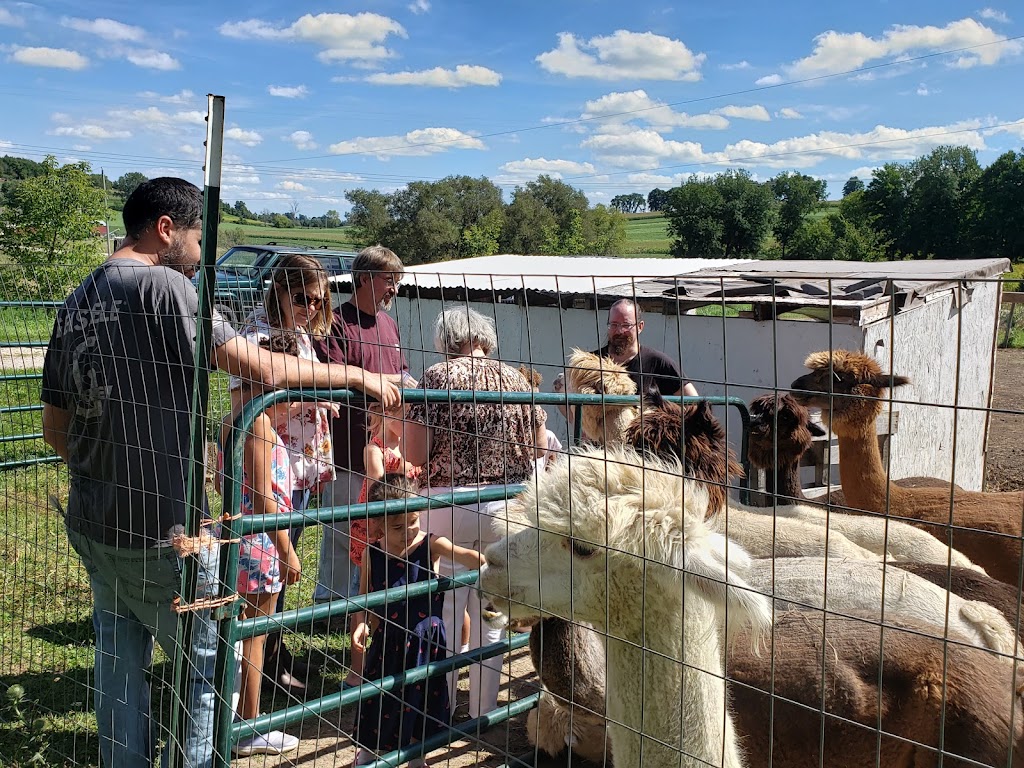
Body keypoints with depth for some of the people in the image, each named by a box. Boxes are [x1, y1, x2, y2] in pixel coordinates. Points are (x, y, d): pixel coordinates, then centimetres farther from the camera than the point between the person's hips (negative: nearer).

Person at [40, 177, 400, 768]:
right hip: (161, 530, -8)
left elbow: (55, 426, 15)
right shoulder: (163, 285, -15)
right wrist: (359, 375, -9)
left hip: (93, 524, 8)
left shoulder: (77, 303, 10)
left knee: (120, 667, 18)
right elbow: (265, 370, -19)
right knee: (212, 665, 7)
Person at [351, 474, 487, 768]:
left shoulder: (431, 545, -12)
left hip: (425, 640, -1)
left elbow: (466, 556, -28)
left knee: (422, 698, 14)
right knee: (378, 703, 12)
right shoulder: (372, 554, -5)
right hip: (388, 642, 1)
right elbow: (364, 597, 5)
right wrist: (362, 623, -13)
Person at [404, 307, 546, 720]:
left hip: (451, 502, -3)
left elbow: (415, 453, -11)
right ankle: (483, 709, 25)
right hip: (508, 506, 3)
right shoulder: (514, 379, 4)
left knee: (445, 610, 10)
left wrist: (447, 446, 10)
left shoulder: (438, 377, -6)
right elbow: (539, 443, 11)